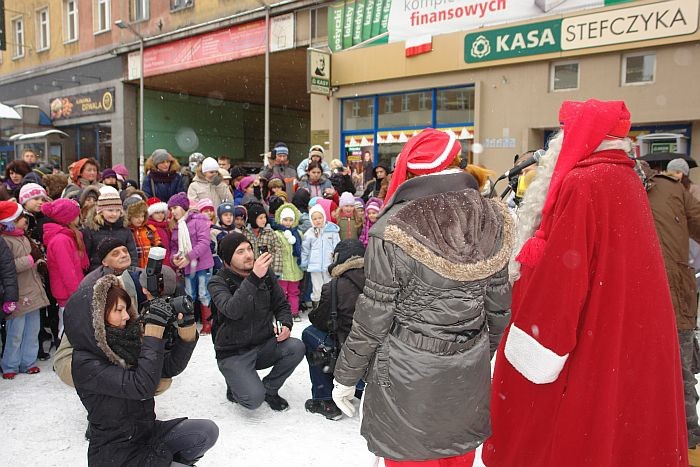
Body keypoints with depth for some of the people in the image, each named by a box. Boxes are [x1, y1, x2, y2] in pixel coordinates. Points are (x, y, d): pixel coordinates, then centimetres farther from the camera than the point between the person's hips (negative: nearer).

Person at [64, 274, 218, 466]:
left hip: (147, 432, 7)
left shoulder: (124, 344, -2)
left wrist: (186, 326, -16)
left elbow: (170, 367, -1)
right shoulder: (86, 364, -21)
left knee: (207, 430, -10)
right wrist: (154, 330, -31)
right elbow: (142, 387, -32)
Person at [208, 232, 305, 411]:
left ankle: (269, 388, 3)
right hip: (234, 353, -4)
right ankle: (236, 386, 12)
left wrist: (285, 324, -13)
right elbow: (232, 310, -33)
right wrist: (254, 278, -43)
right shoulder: (218, 282, -13)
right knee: (254, 399, -24)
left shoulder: (266, 274, 0)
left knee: (296, 347, -23)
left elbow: (282, 305, 9)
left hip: (265, 345, 5)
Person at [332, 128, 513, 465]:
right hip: (469, 373, 5)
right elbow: (499, 305, 2)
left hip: (409, 375, -4)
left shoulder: (394, 230, -19)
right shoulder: (492, 220, -5)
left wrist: (345, 376, 0)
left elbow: (374, 315, -13)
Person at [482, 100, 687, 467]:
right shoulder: (628, 179, 8)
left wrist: (527, 354, -16)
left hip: (587, 347, -9)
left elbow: (559, 276, -22)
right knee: (619, 431, 20)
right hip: (632, 342, 9)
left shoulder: (581, 184, -20)